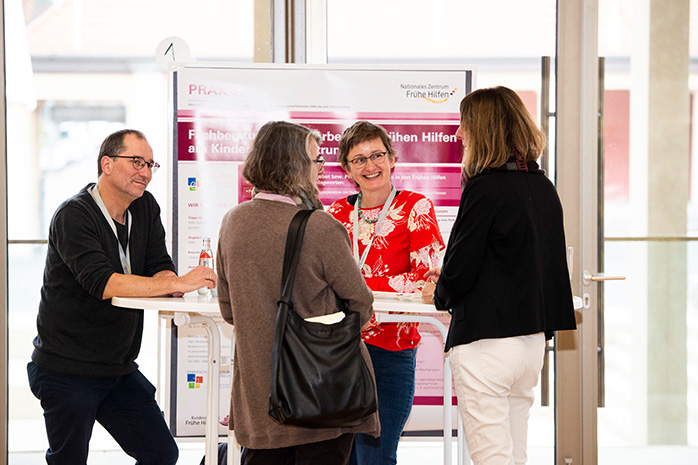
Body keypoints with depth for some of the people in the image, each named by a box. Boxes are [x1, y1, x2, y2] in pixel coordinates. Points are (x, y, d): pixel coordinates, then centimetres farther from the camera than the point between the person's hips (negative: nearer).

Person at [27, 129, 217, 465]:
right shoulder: (73, 216, -16)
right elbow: (101, 283, -29)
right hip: (66, 370, -7)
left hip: (119, 369, 7)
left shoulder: (145, 208, 6)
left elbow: (161, 269, 3)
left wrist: (167, 283, -23)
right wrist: (178, 284, -31)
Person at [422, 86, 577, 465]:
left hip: (486, 340, -8)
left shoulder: (485, 189, -15)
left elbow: (459, 269, -15)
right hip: (533, 338, 8)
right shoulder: (543, 188, 9)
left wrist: (439, 295, 10)